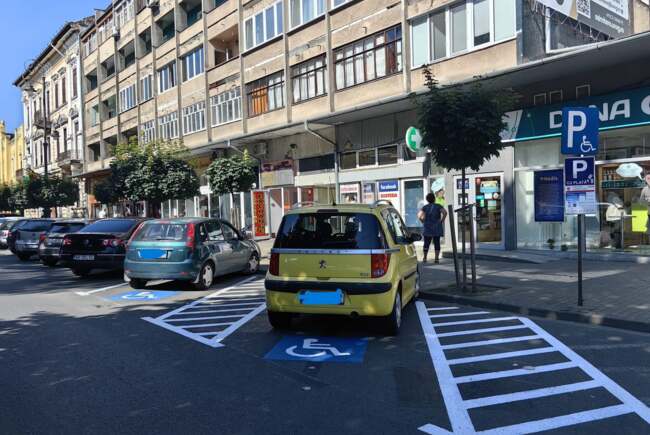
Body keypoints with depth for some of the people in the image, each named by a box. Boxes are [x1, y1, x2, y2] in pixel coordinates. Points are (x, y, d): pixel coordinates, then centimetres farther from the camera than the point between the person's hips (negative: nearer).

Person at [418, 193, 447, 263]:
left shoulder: (425, 207, 1)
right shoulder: (438, 206, 0)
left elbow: (419, 216, -11)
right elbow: (445, 213, -16)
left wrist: (423, 222, 2)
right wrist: (442, 220, -6)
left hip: (428, 228, 1)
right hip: (437, 228, -1)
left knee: (426, 243, 7)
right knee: (437, 243, 4)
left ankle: (425, 258, 7)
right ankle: (437, 258, 1)